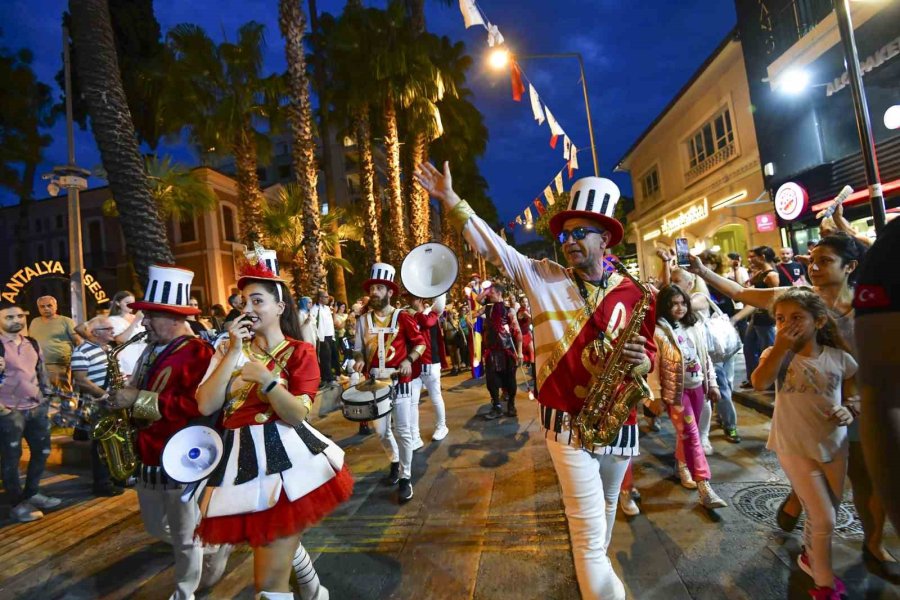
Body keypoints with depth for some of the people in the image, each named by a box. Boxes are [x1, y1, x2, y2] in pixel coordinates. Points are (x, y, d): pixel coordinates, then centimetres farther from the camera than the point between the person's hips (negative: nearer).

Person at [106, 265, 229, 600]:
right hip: (149, 459, 9)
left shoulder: (198, 353, -21)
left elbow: (196, 407, -31)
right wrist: (123, 399, -1)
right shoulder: (152, 351, 7)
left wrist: (138, 400, -27)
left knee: (185, 537, 9)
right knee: (157, 529, 24)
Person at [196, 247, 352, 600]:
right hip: (240, 460, 5)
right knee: (282, 542, 26)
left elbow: (298, 415, -14)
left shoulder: (300, 352, -4)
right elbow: (206, 406, -5)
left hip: (281, 457, -5)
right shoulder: (229, 349, 8)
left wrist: (267, 379, -28)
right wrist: (234, 351, -9)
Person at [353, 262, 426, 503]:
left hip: (399, 382, -4)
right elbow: (360, 349, 12)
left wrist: (409, 360, -17)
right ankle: (395, 461, 40)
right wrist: (360, 361, -8)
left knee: (403, 431, 0)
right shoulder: (363, 320, 5)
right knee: (381, 431, 13)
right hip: (374, 382, 4)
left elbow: (420, 342, -2)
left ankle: (406, 477, 14)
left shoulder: (402, 317, -6)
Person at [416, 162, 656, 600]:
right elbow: (491, 246, -7)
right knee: (588, 528, -2)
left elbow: (646, 352, 5)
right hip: (567, 425, -4)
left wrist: (639, 362, -19)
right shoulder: (542, 277, -6)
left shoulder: (632, 294, -3)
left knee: (606, 506, 27)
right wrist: (450, 201, -13)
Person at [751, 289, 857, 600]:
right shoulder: (777, 354, -11)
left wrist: (848, 411, -14)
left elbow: (852, 396, 8)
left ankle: (811, 556, 47)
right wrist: (780, 346, -27)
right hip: (795, 447, -4)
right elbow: (759, 383, -30)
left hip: (834, 444, 4)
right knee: (824, 518, -3)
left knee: (829, 512, 20)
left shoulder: (839, 358, -4)